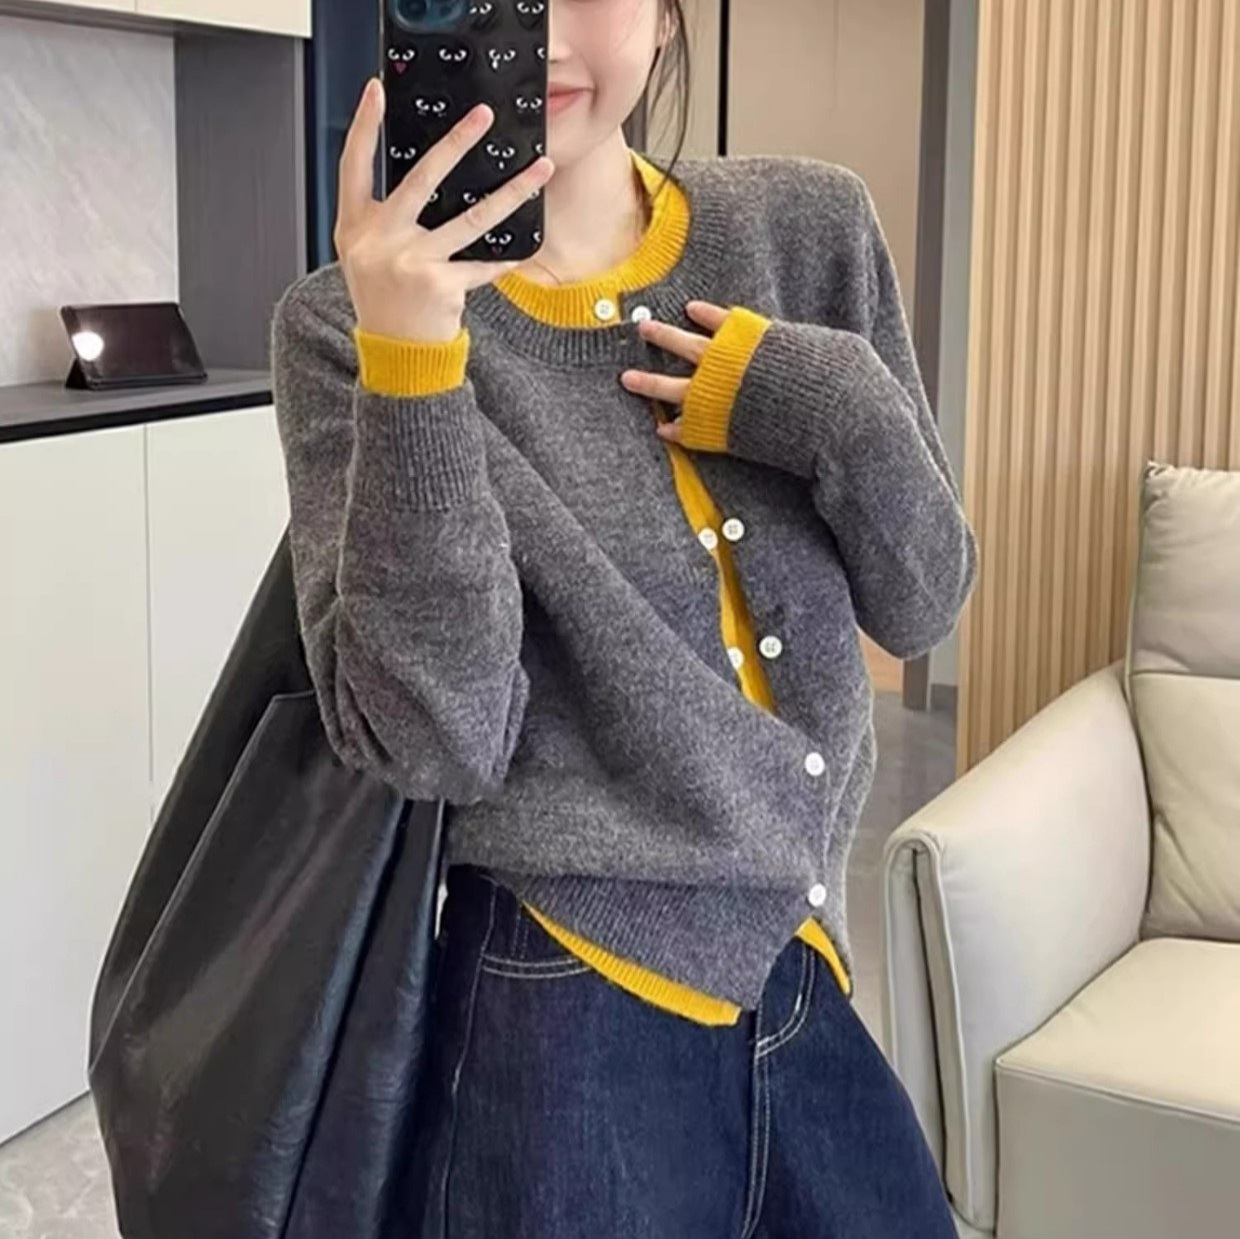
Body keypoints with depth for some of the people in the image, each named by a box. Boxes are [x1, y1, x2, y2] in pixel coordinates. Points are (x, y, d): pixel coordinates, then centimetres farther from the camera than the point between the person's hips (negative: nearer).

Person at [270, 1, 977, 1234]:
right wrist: (408, 360, -26)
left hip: (796, 972, 4)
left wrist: (831, 400, -13)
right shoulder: (350, 322, -9)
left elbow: (921, 601, 4)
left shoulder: (807, 227, 1)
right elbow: (433, 741, -18)